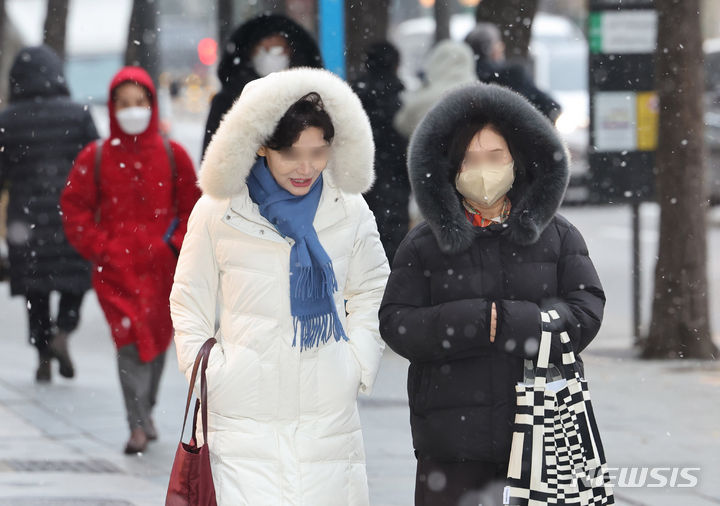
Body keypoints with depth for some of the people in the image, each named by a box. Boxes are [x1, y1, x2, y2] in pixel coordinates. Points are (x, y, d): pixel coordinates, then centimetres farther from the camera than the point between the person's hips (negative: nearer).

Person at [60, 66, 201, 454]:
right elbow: (74, 206, 7)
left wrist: (176, 244, -2)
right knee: (131, 338, -13)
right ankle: (139, 425, -15)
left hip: (162, 265, 2)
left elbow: (192, 205, 11)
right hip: (116, 266, -2)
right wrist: (98, 247, -2)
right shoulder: (95, 157, 3)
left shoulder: (172, 155, 5)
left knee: (157, 338, 8)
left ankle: (145, 410, 28)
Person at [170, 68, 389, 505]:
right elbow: (190, 301, 9)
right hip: (244, 416, -2)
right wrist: (208, 374, 0)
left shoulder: (350, 210, 5)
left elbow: (372, 295, 18)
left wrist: (358, 367, 7)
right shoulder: (219, 210, -1)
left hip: (328, 418, 2)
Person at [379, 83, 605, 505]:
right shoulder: (423, 246, 7)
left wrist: (508, 322, -15)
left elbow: (586, 313, -1)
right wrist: (476, 322, -16)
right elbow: (397, 325, -2)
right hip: (453, 437, -1)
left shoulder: (558, 237, 9)